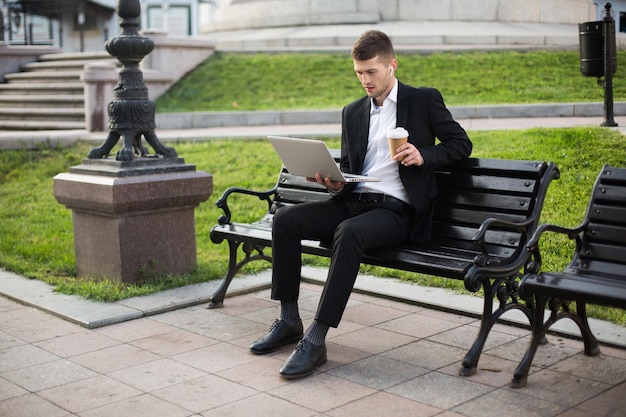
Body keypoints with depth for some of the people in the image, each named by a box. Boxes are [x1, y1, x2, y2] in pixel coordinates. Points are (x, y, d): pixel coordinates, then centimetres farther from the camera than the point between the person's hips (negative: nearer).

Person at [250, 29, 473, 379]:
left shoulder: (424, 100, 6)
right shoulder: (353, 112, 20)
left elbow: (461, 143, 7)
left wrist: (424, 156, -12)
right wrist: (335, 180, 0)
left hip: (395, 209, -6)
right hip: (353, 201, 6)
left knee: (349, 232, -37)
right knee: (285, 219, -16)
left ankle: (316, 339, -33)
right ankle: (289, 321, -8)